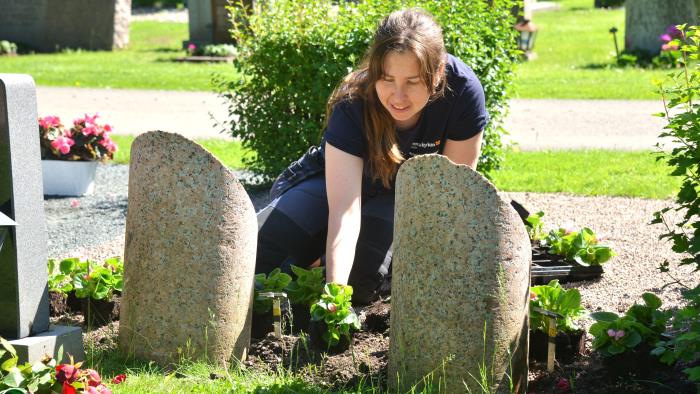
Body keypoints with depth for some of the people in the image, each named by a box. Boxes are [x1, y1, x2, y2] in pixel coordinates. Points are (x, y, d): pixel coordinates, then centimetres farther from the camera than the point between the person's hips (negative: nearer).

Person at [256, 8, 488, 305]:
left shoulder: (463, 91, -30)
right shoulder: (352, 105, -33)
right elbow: (344, 210, -41)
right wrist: (335, 289, -53)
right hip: (339, 180, -1)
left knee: (360, 277, -26)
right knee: (254, 254, -22)